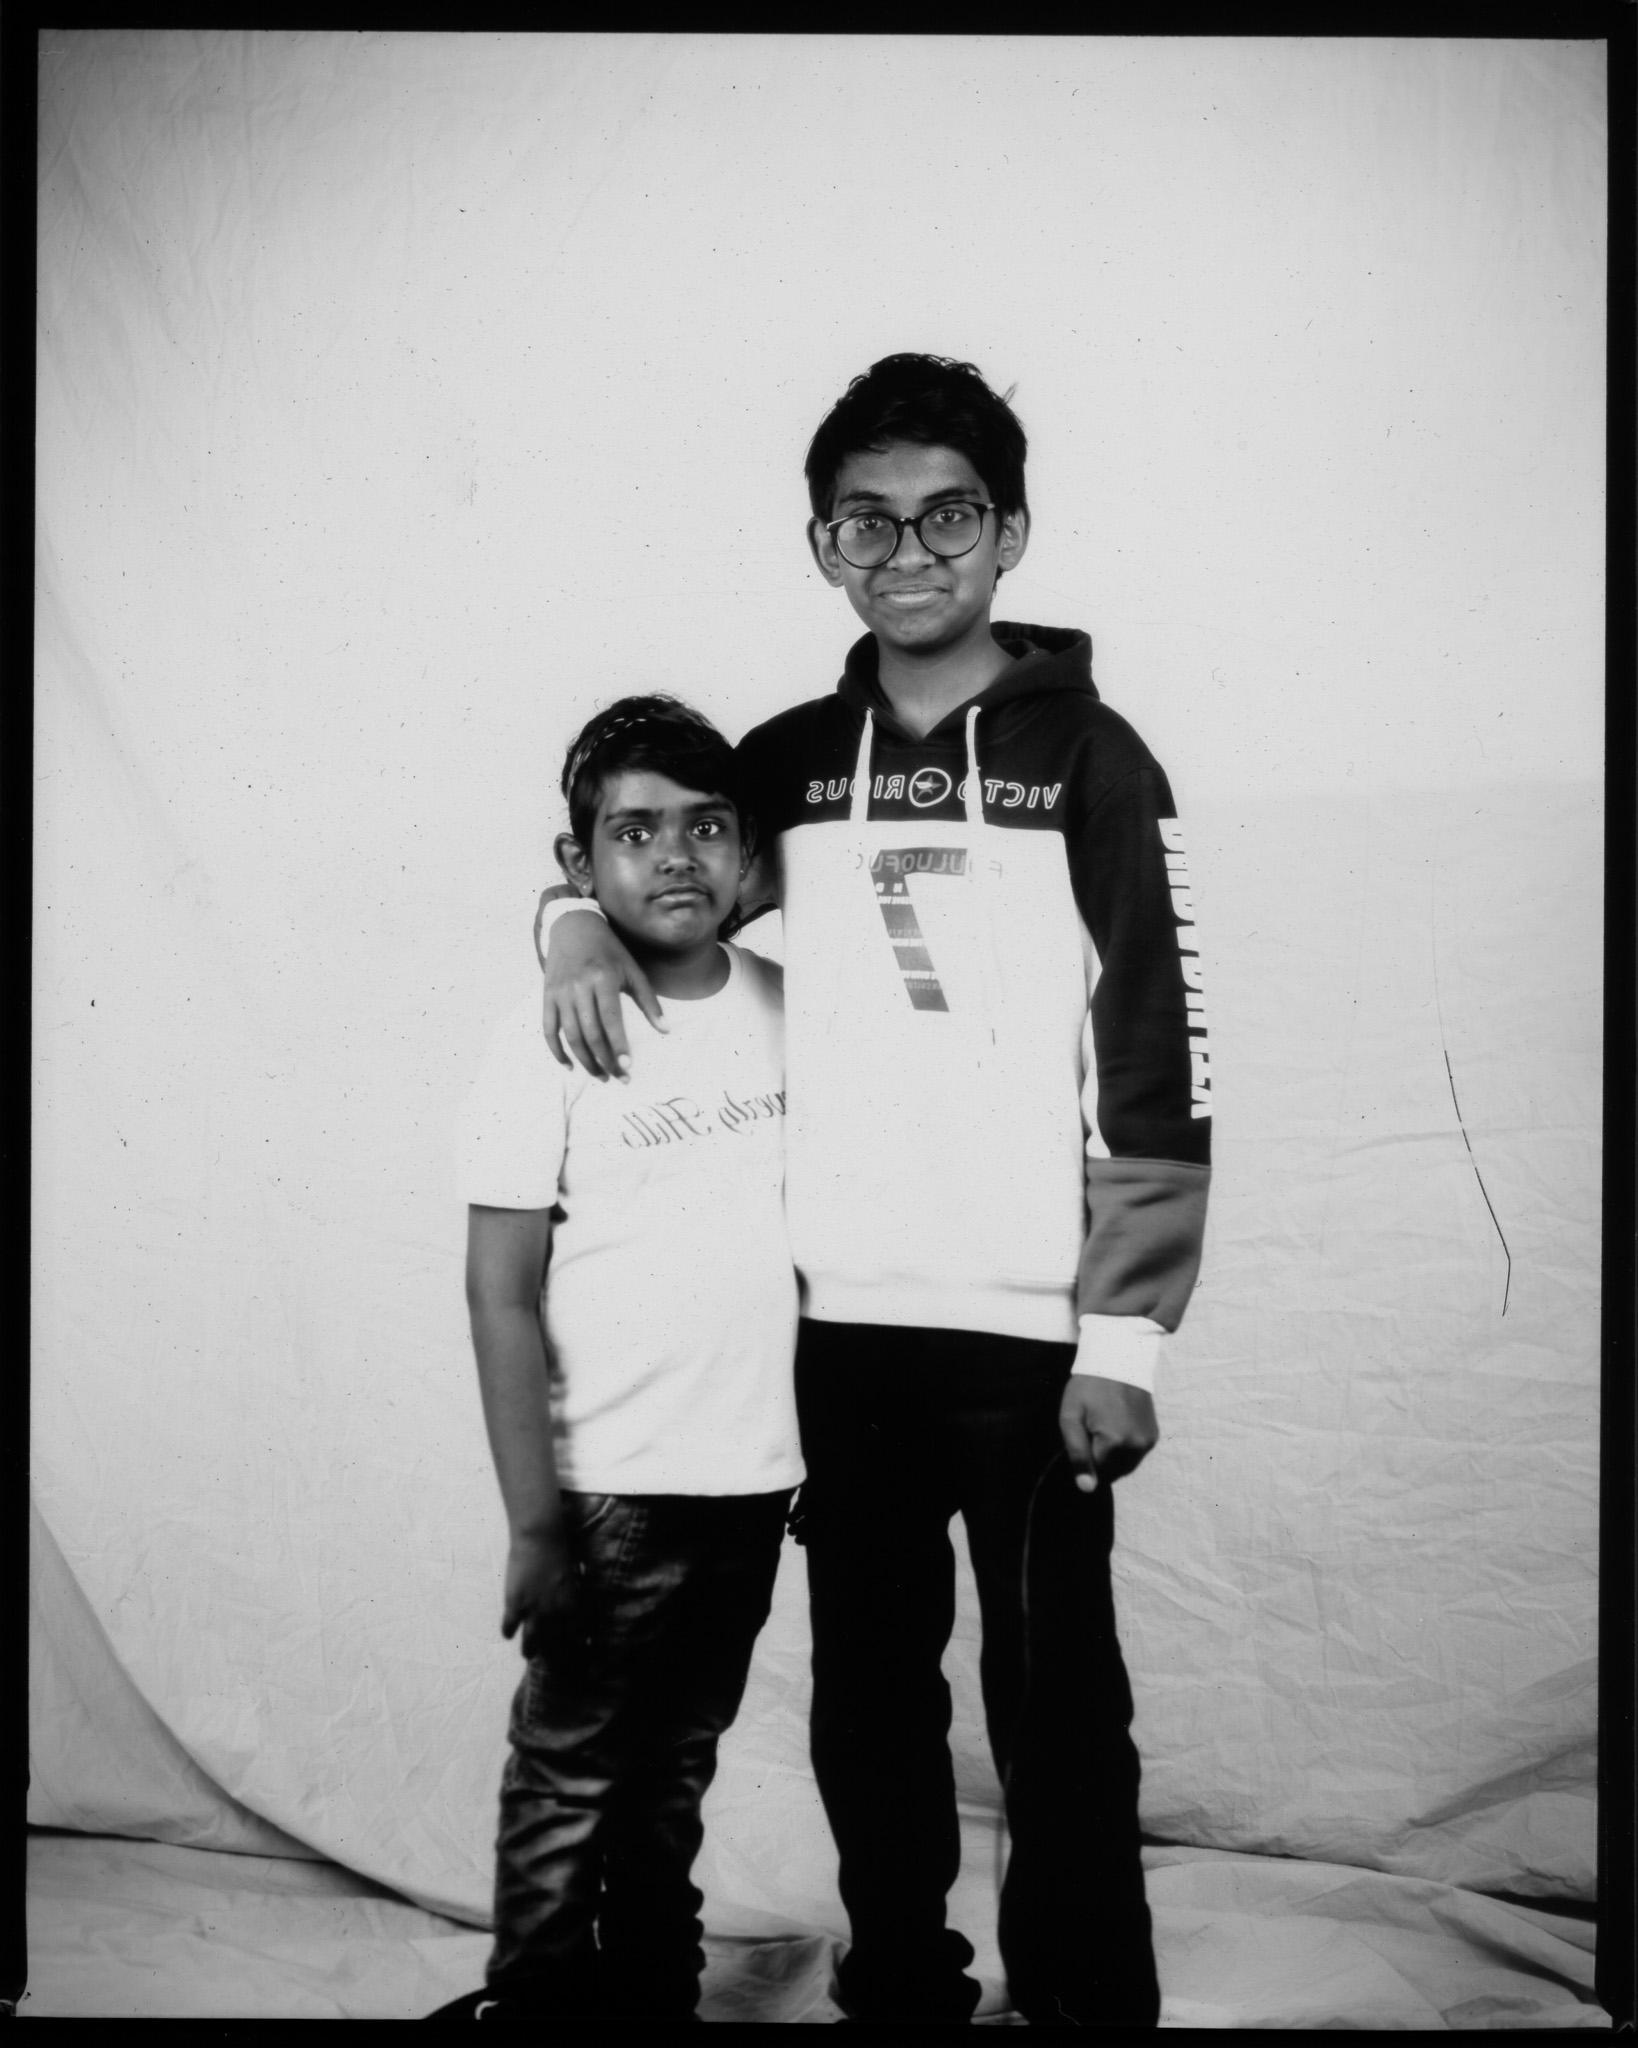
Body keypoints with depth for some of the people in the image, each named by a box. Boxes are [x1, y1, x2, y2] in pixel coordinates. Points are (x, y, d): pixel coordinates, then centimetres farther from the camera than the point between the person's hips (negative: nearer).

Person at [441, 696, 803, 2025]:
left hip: (755, 1474, 4)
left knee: (677, 1769, 17)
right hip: (613, 1483, -4)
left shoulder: (784, 1009, 2)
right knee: (572, 1777, 6)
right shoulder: (553, 1040, -10)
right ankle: (536, 1999, 22)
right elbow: (502, 1291, -10)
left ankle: (655, 1992, 31)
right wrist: (534, 1523, -12)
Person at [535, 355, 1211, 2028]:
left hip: (1031, 1330, -4)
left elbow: (1162, 1058, -5)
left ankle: (1083, 1999, 16)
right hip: (837, 1324, 4)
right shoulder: (789, 761, 9)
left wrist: (1127, 1333, -10)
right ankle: (898, 1988, 26)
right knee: (868, 1703, 12)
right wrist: (577, 926, 0)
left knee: (1055, 1706, 3)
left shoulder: (1085, 753, -2)